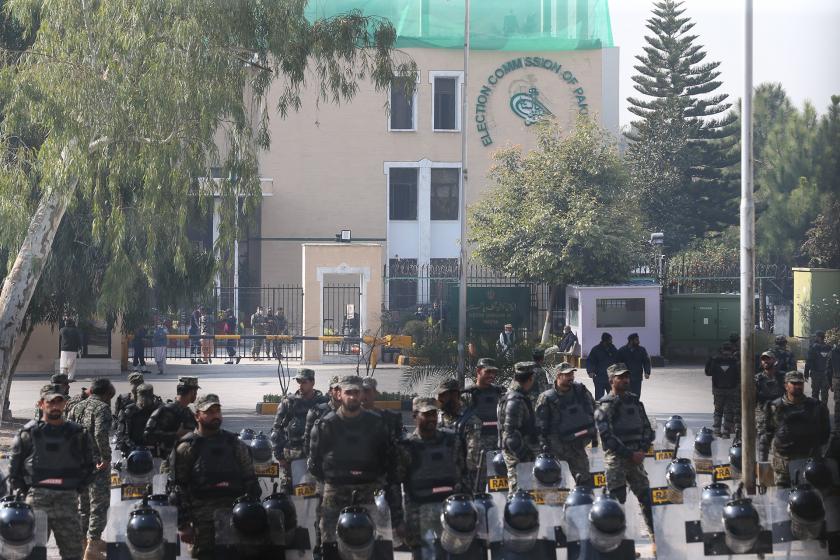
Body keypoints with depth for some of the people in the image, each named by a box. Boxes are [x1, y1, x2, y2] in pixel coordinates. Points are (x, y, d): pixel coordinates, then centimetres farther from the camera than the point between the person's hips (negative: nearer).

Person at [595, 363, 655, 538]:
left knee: (646, 496, 7)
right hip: (616, 458, -6)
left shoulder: (634, 401, 13)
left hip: (636, 456, 6)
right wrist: (630, 454, -14)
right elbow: (607, 437, -13)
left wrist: (643, 449, -2)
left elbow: (646, 428, 15)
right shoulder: (605, 406, -6)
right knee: (617, 499, -6)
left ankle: (655, 533, 17)